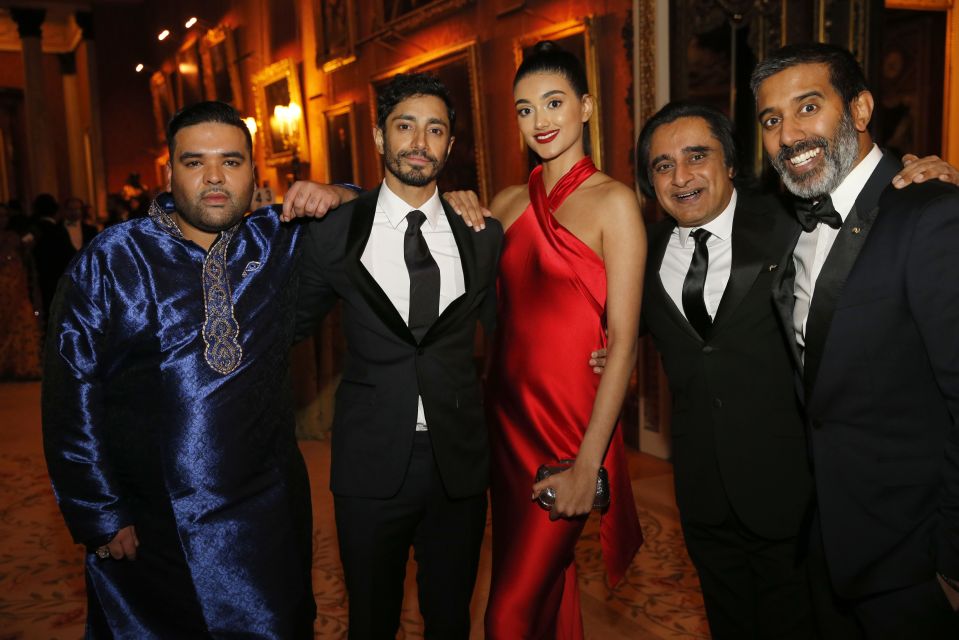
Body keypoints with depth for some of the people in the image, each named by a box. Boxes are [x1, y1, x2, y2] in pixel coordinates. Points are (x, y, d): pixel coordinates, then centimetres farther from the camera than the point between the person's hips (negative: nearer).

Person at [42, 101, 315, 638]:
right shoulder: (111, 260, -6)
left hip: (266, 517, 2)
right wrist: (100, 517, -7)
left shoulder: (281, 241, 0)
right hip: (147, 532, -1)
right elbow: (72, 394, -6)